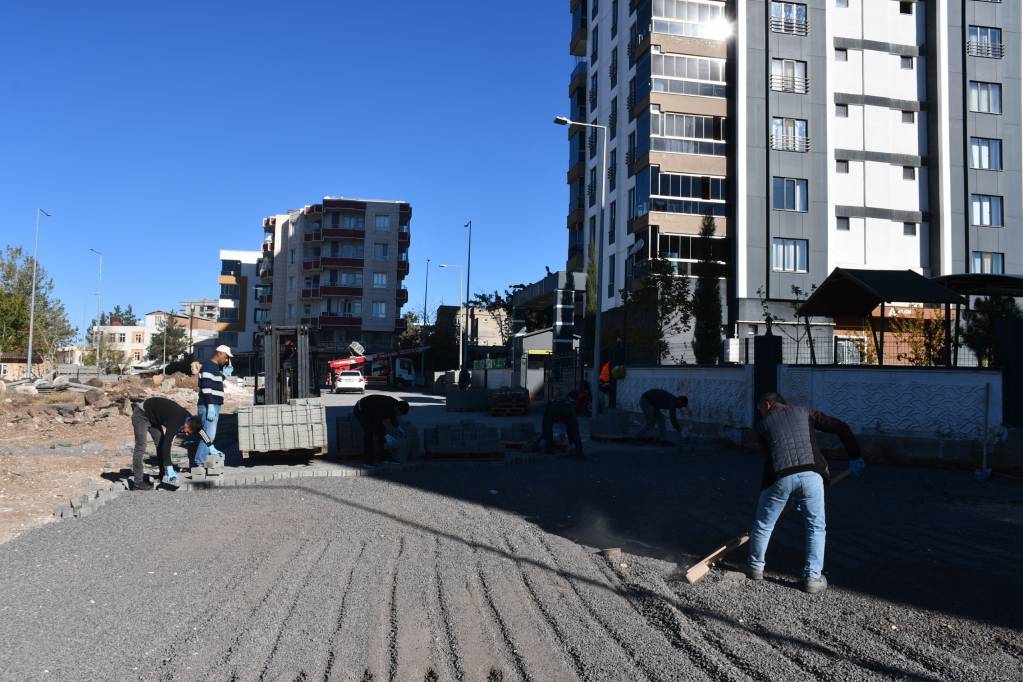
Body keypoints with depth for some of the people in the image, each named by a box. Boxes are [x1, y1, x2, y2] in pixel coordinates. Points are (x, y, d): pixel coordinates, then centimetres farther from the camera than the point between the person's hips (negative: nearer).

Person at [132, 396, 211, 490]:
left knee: (160, 444, 8)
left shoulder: (188, 418, -11)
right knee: (141, 447, -11)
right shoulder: (176, 421, -35)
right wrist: (169, 468, -39)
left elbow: (200, 431, 8)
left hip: (153, 417, 9)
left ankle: (163, 474, 16)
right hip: (141, 415, -9)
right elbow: (167, 444, -38)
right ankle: (138, 483, -9)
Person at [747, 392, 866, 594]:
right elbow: (840, 427, 16)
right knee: (816, 527, 16)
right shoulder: (804, 413, 22)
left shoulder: (763, 425, 19)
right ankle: (812, 578, 14)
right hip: (811, 475, 1)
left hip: (780, 477, -1)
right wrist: (855, 456, 19)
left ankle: (755, 568, 32)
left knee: (763, 524, 18)